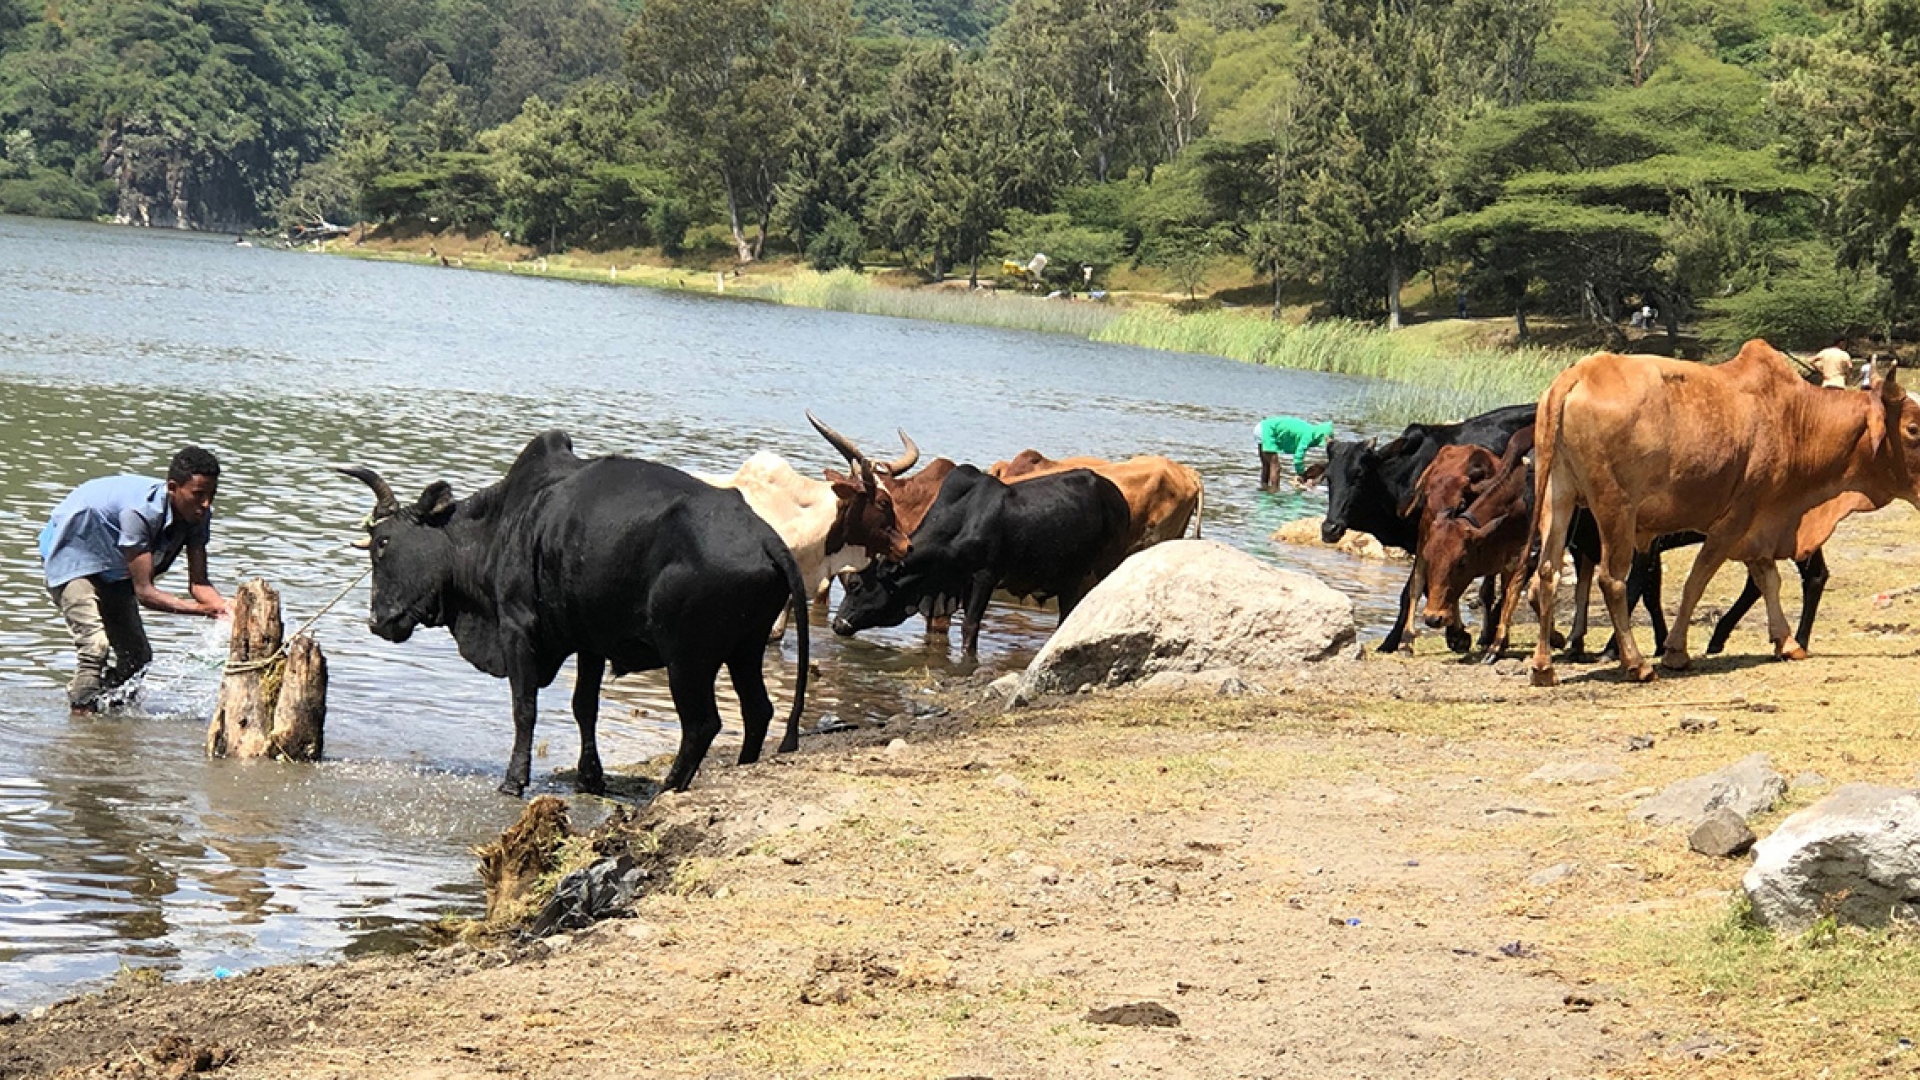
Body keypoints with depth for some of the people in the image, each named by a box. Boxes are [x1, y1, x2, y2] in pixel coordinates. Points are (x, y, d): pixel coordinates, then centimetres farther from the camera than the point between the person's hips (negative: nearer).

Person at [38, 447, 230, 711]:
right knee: (94, 644, -24)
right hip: (73, 554, -8)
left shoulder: (199, 515, -17)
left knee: (138, 654, 7)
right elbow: (144, 592, -38)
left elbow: (198, 584, -17)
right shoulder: (140, 511, -39)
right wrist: (203, 609, -46)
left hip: (112, 567, 8)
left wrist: (227, 608, -37)